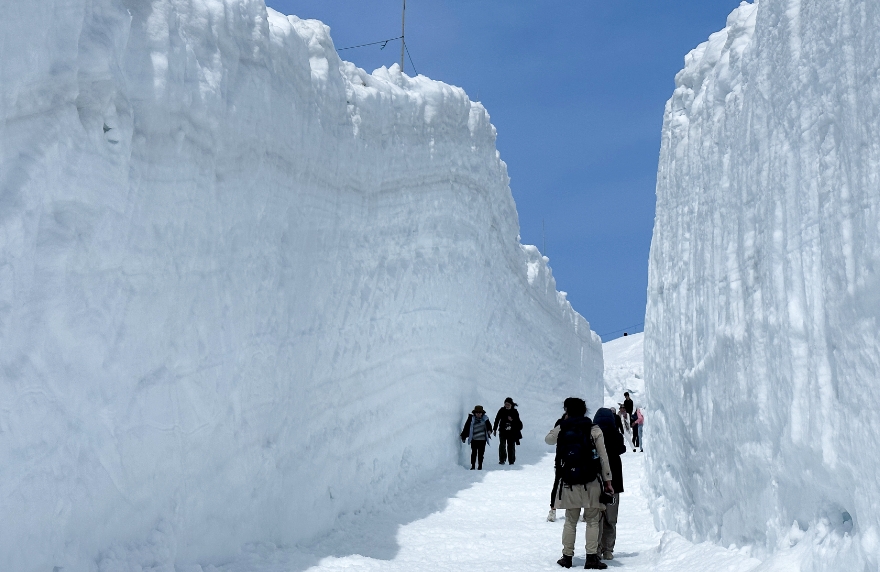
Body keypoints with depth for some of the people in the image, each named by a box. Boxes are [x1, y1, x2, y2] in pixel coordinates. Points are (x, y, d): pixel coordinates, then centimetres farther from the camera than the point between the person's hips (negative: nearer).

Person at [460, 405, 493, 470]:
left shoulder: (485, 418, 3)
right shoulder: (471, 419, -3)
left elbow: (489, 425, 1)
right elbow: (466, 428, 0)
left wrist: (489, 430, -22)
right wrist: (463, 437, 2)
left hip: (482, 439, 1)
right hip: (474, 439, -1)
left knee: (481, 453, 5)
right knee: (474, 453, 1)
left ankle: (480, 466, 15)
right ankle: (472, 466, 10)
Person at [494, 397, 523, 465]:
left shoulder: (515, 412, 1)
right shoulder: (501, 410, 0)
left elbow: (518, 422, 5)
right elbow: (497, 420, 8)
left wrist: (512, 420, -15)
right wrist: (495, 429, 8)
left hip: (512, 432, 0)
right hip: (503, 431, 0)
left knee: (511, 446, 3)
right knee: (502, 445, -15)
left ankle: (511, 461, 12)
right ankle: (502, 460, -12)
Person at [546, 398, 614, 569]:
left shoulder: (561, 429, 1)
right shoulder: (594, 430, -3)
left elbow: (548, 439, 23)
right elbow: (603, 458, -2)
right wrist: (608, 481, 4)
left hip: (569, 483, 2)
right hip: (591, 483, -2)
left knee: (570, 521, 12)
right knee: (592, 521, 4)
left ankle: (567, 557, 13)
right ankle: (591, 557, -1)